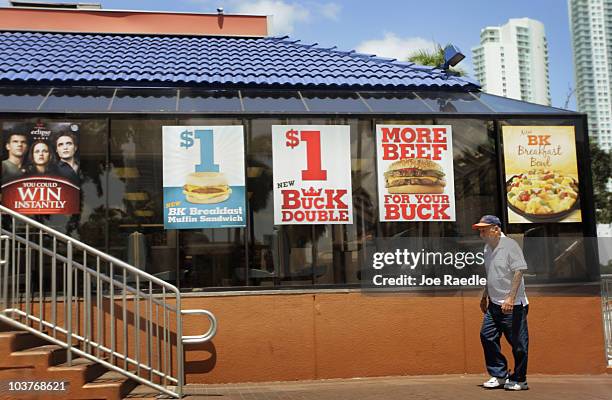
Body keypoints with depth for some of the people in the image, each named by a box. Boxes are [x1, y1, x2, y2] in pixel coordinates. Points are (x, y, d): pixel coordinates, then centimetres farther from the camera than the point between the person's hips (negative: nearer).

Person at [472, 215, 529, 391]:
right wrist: (484, 296, 23)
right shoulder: (488, 247, 12)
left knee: (518, 342, 1)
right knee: (487, 336, 5)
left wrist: (510, 298, -25)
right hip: (494, 304, 9)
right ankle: (499, 375, 16)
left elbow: (519, 271, -20)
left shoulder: (509, 245, -14)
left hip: (513, 305, -8)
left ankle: (519, 380, 15)